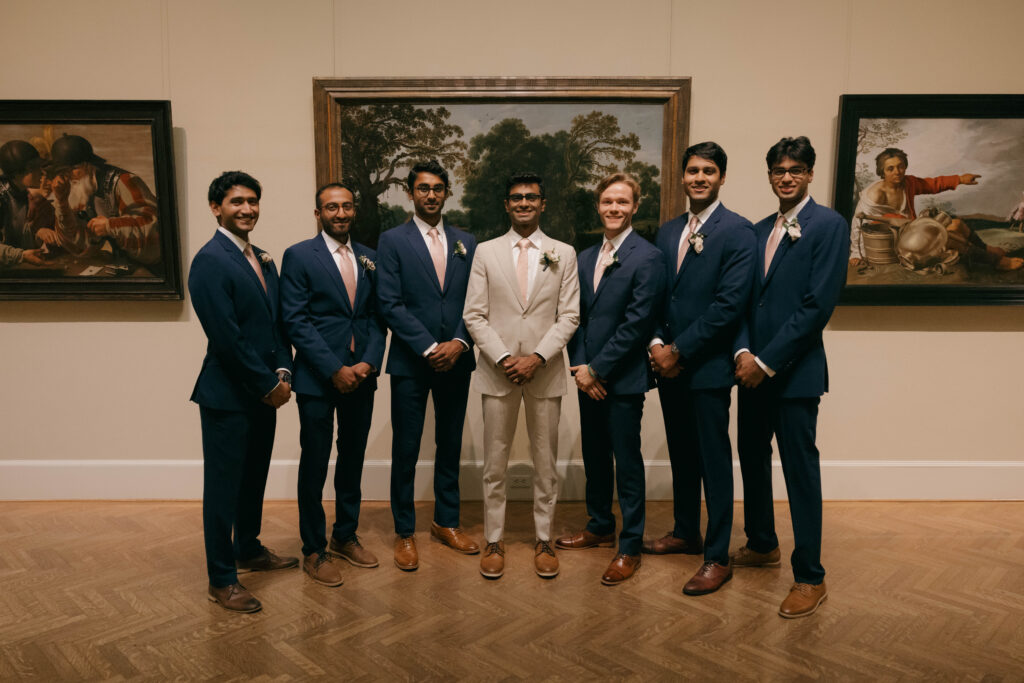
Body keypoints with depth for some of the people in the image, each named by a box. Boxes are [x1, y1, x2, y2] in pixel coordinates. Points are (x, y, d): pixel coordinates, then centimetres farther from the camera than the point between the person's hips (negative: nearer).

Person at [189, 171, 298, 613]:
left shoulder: (262, 259, 12)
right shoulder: (210, 261, -15)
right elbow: (226, 337, -20)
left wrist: (283, 372, -2)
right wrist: (269, 385, -15)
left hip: (264, 392, 8)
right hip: (228, 394, -8)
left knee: (254, 478, 20)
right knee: (224, 485, 5)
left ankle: (249, 550, 39)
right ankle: (221, 580, 18)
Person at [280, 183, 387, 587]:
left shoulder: (369, 258, 10)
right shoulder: (299, 256, -4)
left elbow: (377, 317, 8)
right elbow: (295, 321, -11)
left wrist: (369, 363, -8)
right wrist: (335, 370, -15)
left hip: (361, 376, 5)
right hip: (317, 378, -5)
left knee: (353, 459, 15)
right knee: (314, 465, 5)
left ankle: (346, 536, 32)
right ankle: (314, 551, 19)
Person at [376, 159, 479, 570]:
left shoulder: (465, 243, 10)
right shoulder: (392, 241, -1)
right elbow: (390, 305, -8)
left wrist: (459, 343, -9)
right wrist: (429, 348, -14)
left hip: (455, 360, 4)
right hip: (410, 362, -3)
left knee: (450, 444, 13)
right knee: (406, 448, 4)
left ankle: (446, 522, 29)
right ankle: (404, 532, 18)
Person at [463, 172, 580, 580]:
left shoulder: (564, 254, 6)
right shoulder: (486, 252, 5)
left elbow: (569, 316, 0)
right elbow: (474, 315, 0)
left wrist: (538, 357, -12)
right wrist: (503, 358, -11)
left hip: (545, 372, 0)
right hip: (497, 371, 0)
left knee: (545, 461, 9)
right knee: (495, 462, 7)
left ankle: (543, 540, 23)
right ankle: (493, 541, 21)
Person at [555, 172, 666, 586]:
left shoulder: (647, 258, -11)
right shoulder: (585, 258, 12)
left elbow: (637, 323, -16)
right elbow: (577, 317, 10)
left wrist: (596, 369, -14)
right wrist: (580, 367, -3)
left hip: (624, 379, -7)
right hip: (587, 377, 7)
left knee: (627, 462, 3)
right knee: (594, 456, 17)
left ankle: (630, 547, 16)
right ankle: (599, 527, 35)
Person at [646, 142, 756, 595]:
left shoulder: (737, 231, -9)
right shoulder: (668, 231, 12)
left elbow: (729, 304, -17)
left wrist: (679, 350, -15)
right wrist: (657, 344, -3)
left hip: (707, 365, -6)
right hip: (669, 364, 7)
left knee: (714, 460, 2)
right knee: (681, 454, 18)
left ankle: (717, 558, 14)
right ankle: (686, 532, 35)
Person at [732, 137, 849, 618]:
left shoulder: (829, 225, -7)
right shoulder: (760, 230, 14)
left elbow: (818, 305, -15)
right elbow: (746, 299, 11)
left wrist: (766, 361, -15)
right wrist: (743, 351, -6)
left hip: (795, 371, -7)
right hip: (753, 367, 7)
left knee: (800, 470, 0)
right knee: (752, 458, 16)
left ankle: (810, 577, 14)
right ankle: (762, 545, 36)